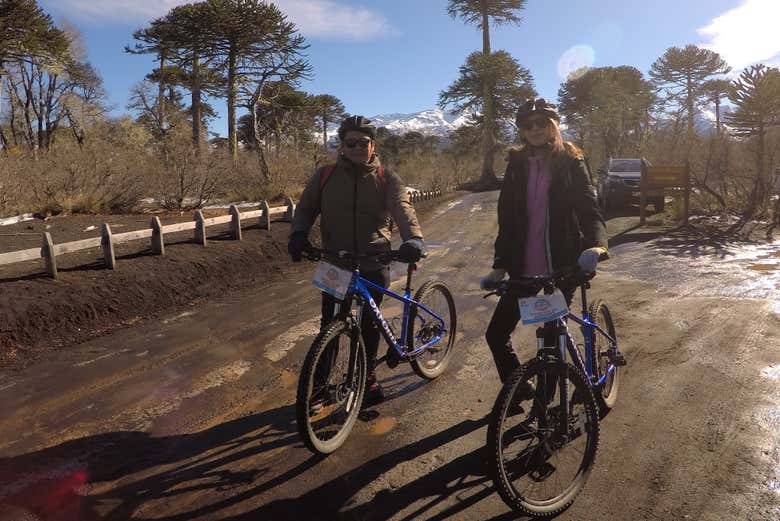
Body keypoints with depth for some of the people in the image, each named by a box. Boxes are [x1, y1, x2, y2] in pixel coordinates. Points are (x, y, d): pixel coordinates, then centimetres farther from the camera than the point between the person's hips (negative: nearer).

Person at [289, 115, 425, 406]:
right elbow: (306, 208, 7)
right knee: (329, 325, 6)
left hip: (374, 265, -1)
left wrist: (413, 239, -37)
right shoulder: (325, 176, 3)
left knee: (368, 324, 11)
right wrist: (298, 234, -15)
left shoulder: (386, 179, -1)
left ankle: (368, 377, 31)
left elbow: (403, 209, -16)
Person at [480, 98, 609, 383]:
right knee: (496, 334, 2)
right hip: (524, 269, 3)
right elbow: (506, 219, 6)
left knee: (553, 339, 4)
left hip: (562, 268, -3)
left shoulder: (571, 162, 1)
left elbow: (589, 208, -9)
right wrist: (500, 265, -3)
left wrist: (596, 244, -30)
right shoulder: (517, 165, 7)